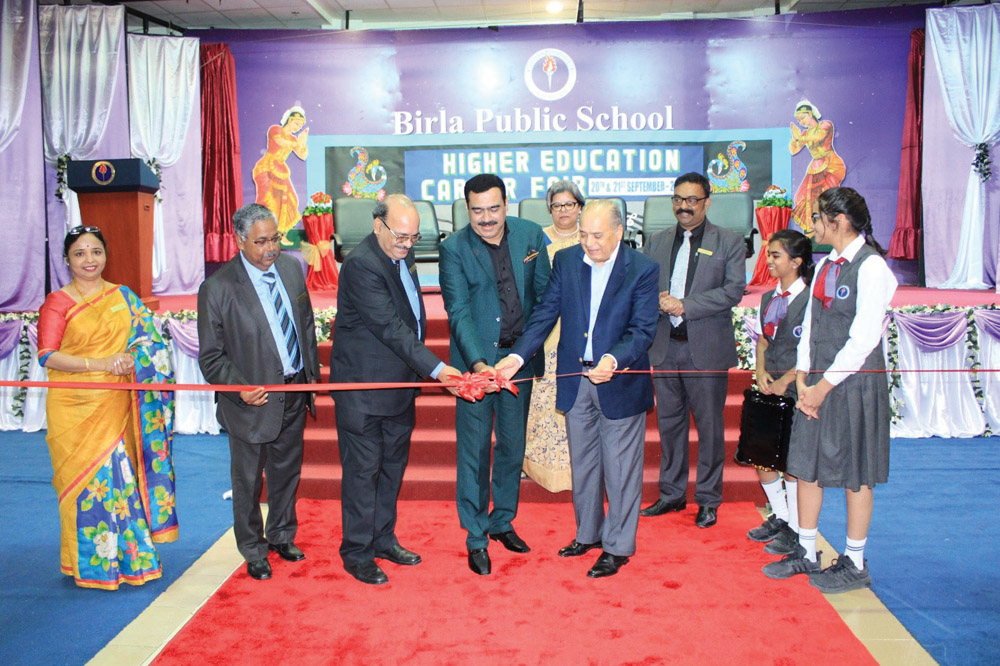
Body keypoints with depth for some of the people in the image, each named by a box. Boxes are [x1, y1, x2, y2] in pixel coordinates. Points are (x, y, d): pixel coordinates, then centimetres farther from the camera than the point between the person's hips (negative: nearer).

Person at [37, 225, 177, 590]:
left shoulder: (124, 298, 9)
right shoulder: (56, 303, 0)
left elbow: (148, 341, 8)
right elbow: (47, 356, -9)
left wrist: (132, 359, -13)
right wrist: (101, 363, -20)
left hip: (116, 406, 2)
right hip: (74, 408, -2)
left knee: (121, 476, 3)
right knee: (85, 481, 3)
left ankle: (128, 556, 17)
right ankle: (91, 563, 18)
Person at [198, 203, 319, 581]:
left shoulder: (292, 269, 1)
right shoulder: (218, 288, -16)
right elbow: (211, 356, -11)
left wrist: (312, 375, 10)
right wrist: (239, 388, -25)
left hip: (295, 393, 5)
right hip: (253, 399, -5)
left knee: (287, 472, 21)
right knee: (248, 481, 11)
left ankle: (281, 536, 44)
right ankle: (253, 551, 34)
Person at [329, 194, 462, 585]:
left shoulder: (402, 256, 7)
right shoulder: (362, 265, -22)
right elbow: (391, 328, -28)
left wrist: (417, 371, 14)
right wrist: (435, 369, -31)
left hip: (399, 384, 9)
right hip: (364, 388, -9)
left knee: (392, 465, 18)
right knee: (363, 470, 3)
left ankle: (383, 539, 34)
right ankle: (357, 554, 18)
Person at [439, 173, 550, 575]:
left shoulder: (531, 235, 0)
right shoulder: (454, 249, -9)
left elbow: (544, 294, 5)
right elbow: (458, 312, -14)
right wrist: (477, 362, -27)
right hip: (474, 360, -3)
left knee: (513, 445, 15)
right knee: (474, 449, 4)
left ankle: (503, 522, 35)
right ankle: (476, 538, 19)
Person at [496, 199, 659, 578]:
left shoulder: (642, 269, -12)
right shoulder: (565, 261, -1)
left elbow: (644, 330, -17)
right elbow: (545, 314, -2)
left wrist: (614, 359, -35)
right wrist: (518, 355, -15)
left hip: (620, 382, -4)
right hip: (574, 380, 4)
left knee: (620, 468, 8)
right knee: (582, 463, 19)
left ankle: (618, 547, 25)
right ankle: (588, 533, 38)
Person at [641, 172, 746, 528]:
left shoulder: (729, 242, 0)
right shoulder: (657, 242, 12)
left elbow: (733, 290, -10)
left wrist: (684, 306, -16)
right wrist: (658, 300, -13)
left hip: (707, 348, -3)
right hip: (664, 347, 4)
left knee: (709, 426, 4)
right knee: (669, 423, 12)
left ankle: (708, 499, 19)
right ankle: (672, 493, 26)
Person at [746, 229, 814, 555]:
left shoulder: (810, 299, -12)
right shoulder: (768, 299, 11)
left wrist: (784, 381, -16)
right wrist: (761, 372, -1)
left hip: (796, 391, -7)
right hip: (769, 389, 7)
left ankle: (796, 527, 18)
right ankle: (779, 514, 30)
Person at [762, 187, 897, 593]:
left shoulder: (872, 267, -13)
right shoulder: (825, 265, 11)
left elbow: (864, 339, -18)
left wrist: (824, 386, -14)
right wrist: (802, 380, 1)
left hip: (855, 382, -8)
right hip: (818, 382, 8)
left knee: (855, 474, 4)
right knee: (807, 464, 11)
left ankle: (854, 564, 19)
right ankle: (806, 554, 25)